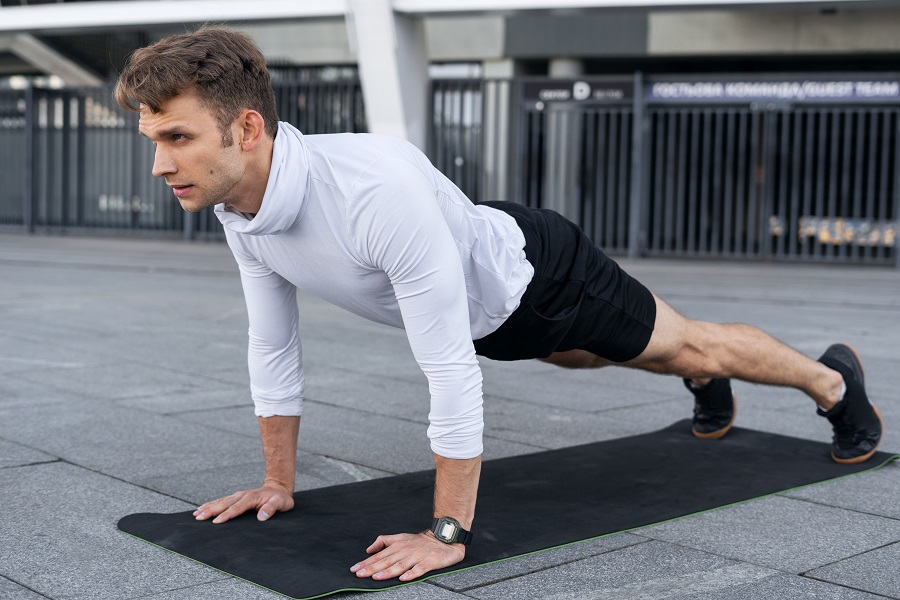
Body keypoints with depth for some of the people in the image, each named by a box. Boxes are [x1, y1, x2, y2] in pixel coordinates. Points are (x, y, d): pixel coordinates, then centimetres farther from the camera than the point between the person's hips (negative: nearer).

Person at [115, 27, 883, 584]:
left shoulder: (377, 188, -47)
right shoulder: (238, 209, -22)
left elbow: (450, 369, -43)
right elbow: (273, 349, -7)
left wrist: (447, 532, -38)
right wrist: (278, 481, 0)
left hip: (535, 274, -7)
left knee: (684, 343, 15)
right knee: (587, 357, 34)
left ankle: (831, 379, 45)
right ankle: (708, 391, 66)